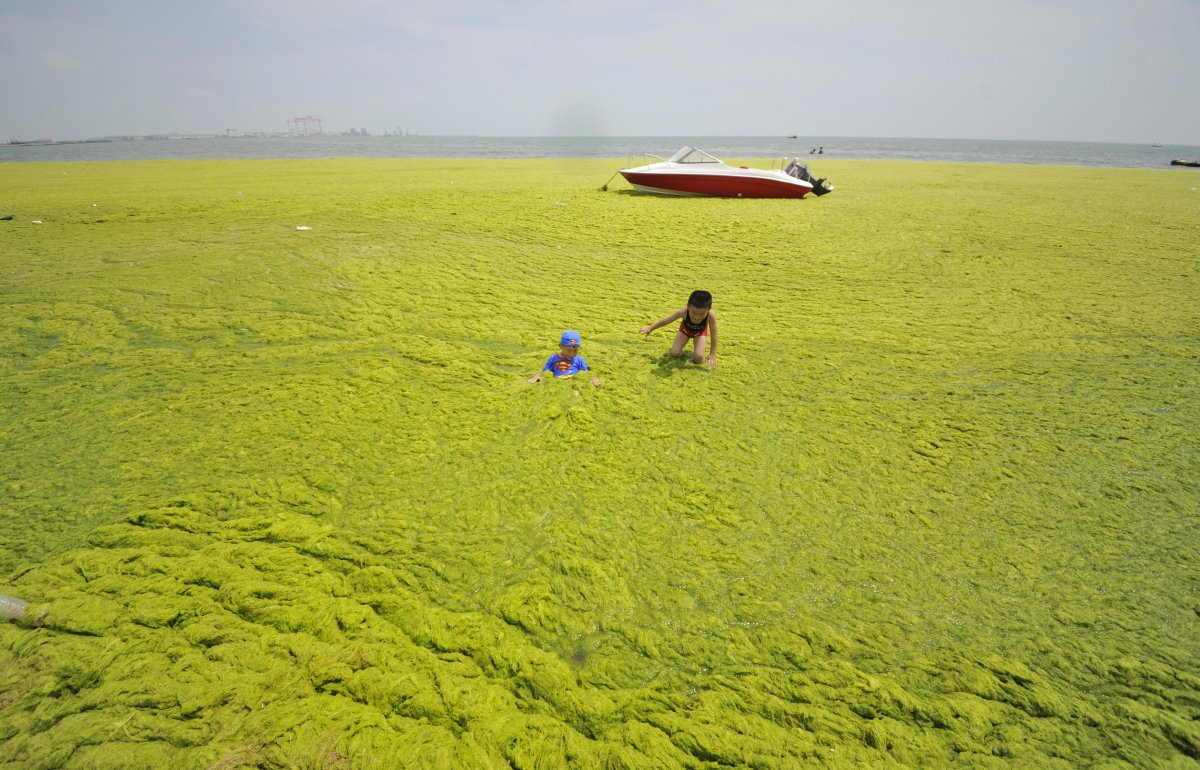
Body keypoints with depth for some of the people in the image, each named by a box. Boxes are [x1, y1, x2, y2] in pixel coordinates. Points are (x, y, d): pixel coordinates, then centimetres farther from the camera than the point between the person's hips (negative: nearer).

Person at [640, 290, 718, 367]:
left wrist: (712, 355, -27)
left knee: (698, 358, -17)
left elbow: (714, 336, -30)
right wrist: (650, 329, -10)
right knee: (674, 353, -8)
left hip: (700, 331, -1)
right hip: (685, 328, 1)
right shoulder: (683, 312, -40)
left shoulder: (711, 316, -44)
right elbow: (665, 321, -22)